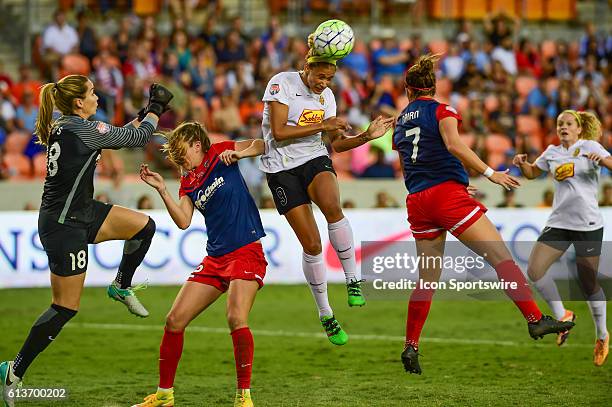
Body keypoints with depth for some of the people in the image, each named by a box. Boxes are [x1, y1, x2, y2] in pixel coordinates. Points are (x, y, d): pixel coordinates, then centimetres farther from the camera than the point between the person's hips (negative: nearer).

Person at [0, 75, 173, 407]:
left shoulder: (62, 127, 6)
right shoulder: (83, 129, -21)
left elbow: (119, 136, 22)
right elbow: (136, 138, -9)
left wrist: (146, 113, 20)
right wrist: (156, 109, 7)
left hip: (81, 214, 9)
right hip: (64, 227, -9)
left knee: (144, 225, 10)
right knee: (65, 308, -3)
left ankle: (122, 286, 29)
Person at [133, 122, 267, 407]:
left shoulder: (220, 153, 1)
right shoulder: (188, 182, 14)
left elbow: (262, 145, 2)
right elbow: (183, 221, 1)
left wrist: (240, 153, -16)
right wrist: (161, 190, -8)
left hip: (246, 252, -7)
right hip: (215, 259, 7)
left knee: (236, 319, -25)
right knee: (174, 320, 2)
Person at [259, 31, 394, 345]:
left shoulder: (326, 94, 8)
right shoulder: (282, 83, -10)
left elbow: (337, 143, 11)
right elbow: (278, 132, -17)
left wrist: (367, 136, -5)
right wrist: (320, 126, -17)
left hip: (315, 160, 3)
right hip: (282, 169, -3)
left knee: (331, 205, -34)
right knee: (312, 244, -7)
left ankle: (353, 279, -22)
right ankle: (325, 314, 11)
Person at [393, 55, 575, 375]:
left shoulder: (400, 123, 20)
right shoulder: (441, 111, 1)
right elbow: (454, 146, -17)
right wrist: (490, 173, -18)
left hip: (417, 202, 6)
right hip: (447, 193, -6)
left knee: (427, 279, 12)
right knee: (501, 256, -6)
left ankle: (410, 346, 7)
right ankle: (535, 320, -13)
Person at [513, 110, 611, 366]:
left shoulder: (589, 147, -2)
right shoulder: (552, 152, 12)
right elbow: (532, 173, 26)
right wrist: (522, 163, 6)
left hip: (588, 224, -5)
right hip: (558, 222, 5)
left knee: (588, 283, 0)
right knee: (534, 270, -11)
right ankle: (562, 316, 9)